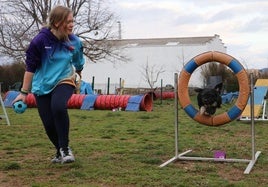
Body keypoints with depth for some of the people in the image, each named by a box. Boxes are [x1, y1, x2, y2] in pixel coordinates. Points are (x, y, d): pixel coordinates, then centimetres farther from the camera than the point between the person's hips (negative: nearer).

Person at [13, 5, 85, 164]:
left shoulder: (75, 41, -7)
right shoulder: (41, 40, -15)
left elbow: (79, 64, 13)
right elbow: (30, 67, -7)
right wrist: (24, 92, -5)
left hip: (64, 81, 0)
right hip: (42, 86, 0)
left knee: (58, 107, -32)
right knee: (49, 124, -2)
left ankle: (65, 148, -16)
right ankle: (60, 151, 27)